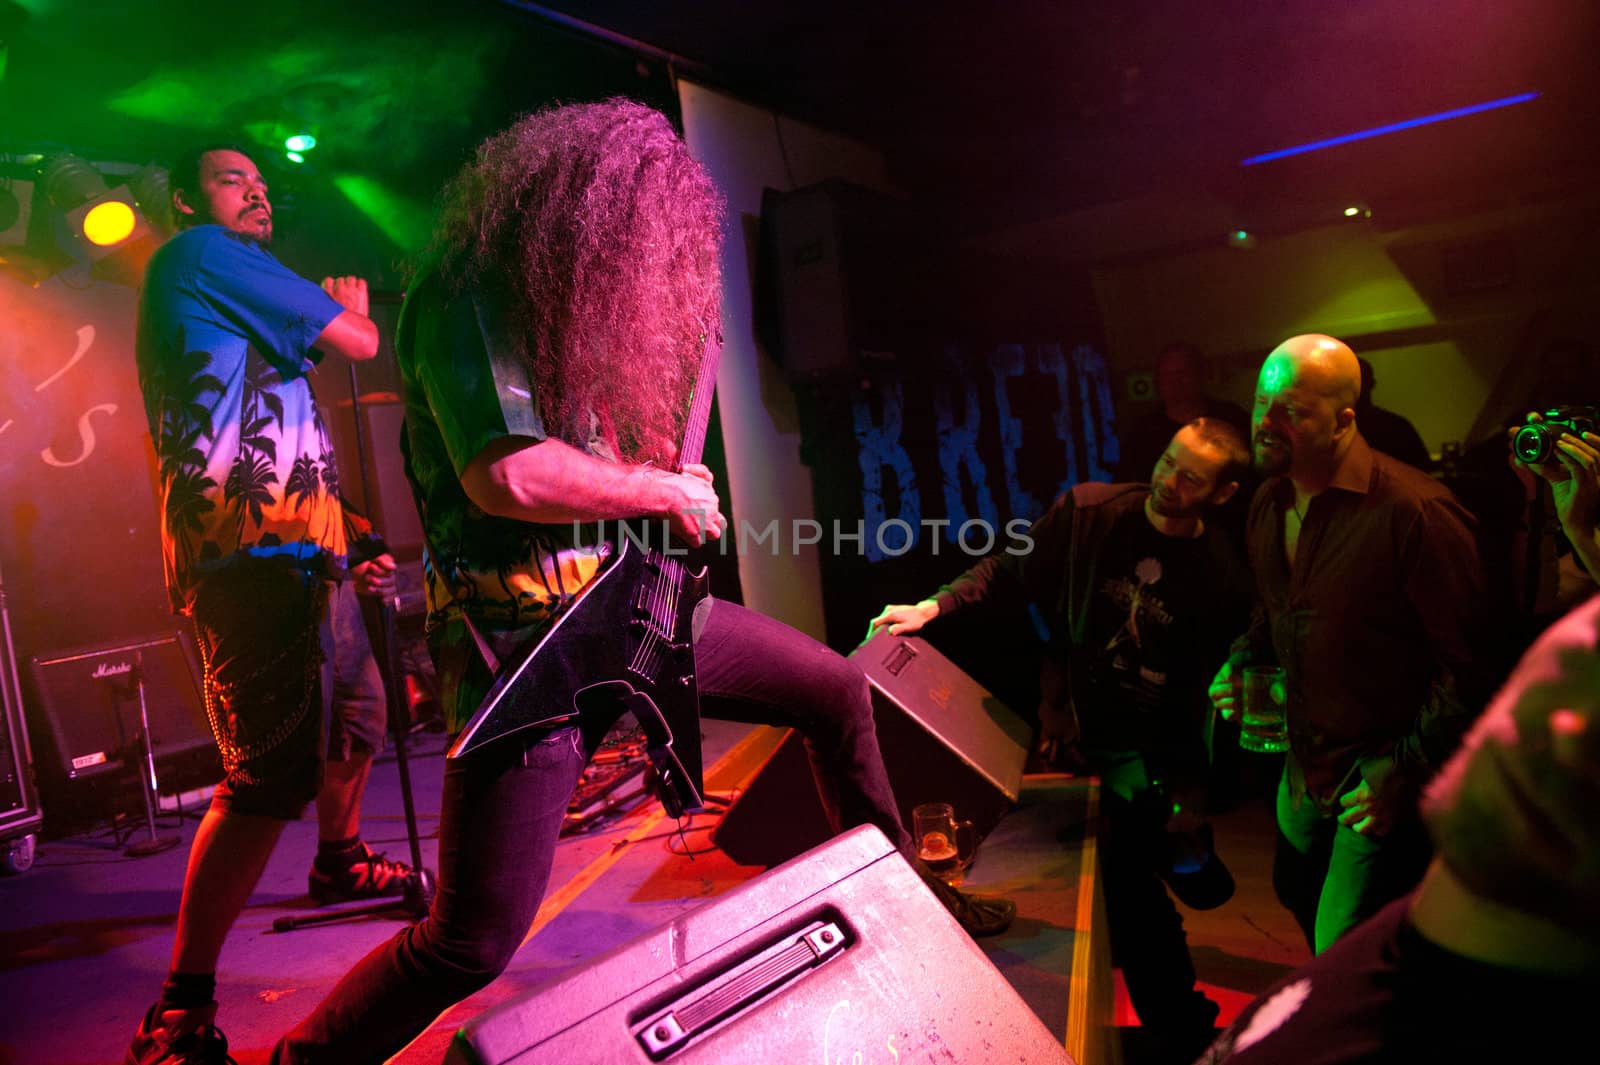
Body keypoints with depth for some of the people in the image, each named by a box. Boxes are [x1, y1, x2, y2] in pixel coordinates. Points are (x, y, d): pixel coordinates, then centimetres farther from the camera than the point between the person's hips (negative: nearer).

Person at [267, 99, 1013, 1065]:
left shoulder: (573, 298, 13)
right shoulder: (463, 296, -14)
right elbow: (505, 474, -29)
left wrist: (667, 490, 7)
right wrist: (663, 491, -15)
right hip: (520, 635, -9)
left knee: (837, 688, 16)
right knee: (474, 942, -7)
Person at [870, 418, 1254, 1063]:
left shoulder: (1224, 578, -7)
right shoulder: (1088, 512, -9)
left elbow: (1212, 691, 0)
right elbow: (1012, 573, -1)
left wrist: (1194, 790, 1)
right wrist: (933, 606, -13)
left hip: (1149, 752, -1)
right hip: (1073, 729, 1)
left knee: (1130, 887, -3)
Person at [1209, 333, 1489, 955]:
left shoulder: (1415, 513, -24)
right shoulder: (1268, 503, 1)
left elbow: (1468, 664, -20)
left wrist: (1405, 769, -22)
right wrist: (1240, 664, -1)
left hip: (1381, 785, -8)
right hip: (1305, 766, 8)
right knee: (1297, 893, 27)